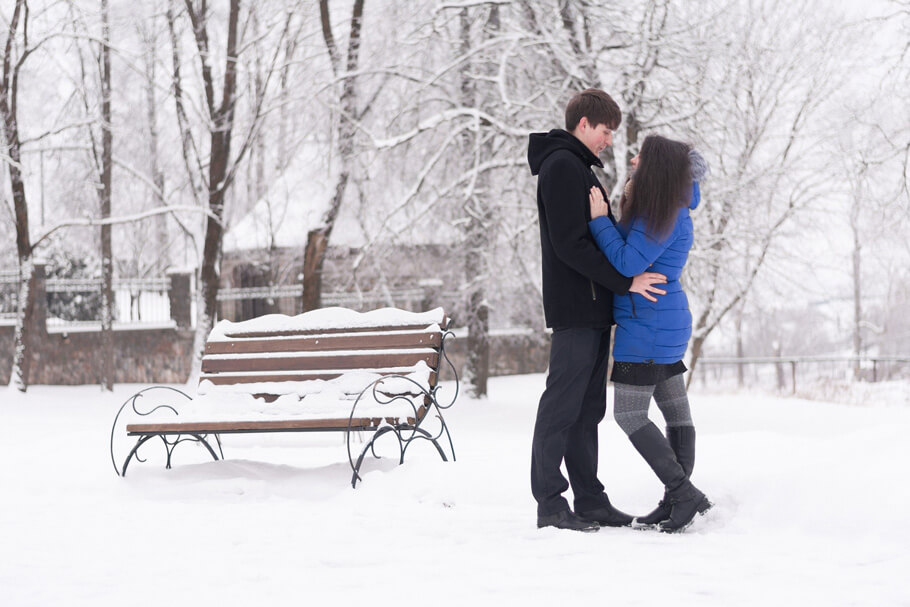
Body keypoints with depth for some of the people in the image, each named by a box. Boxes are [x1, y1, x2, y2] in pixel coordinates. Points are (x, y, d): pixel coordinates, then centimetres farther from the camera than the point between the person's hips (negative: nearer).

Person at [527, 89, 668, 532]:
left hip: (592, 310, 10)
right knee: (562, 404, -7)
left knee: (587, 408, 11)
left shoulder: (578, 168, 21)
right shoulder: (562, 166, -11)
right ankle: (550, 503, -5)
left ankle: (588, 499, 15)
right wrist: (625, 281, -17)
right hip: (575, 308, -10)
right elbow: (570, 245, -19)